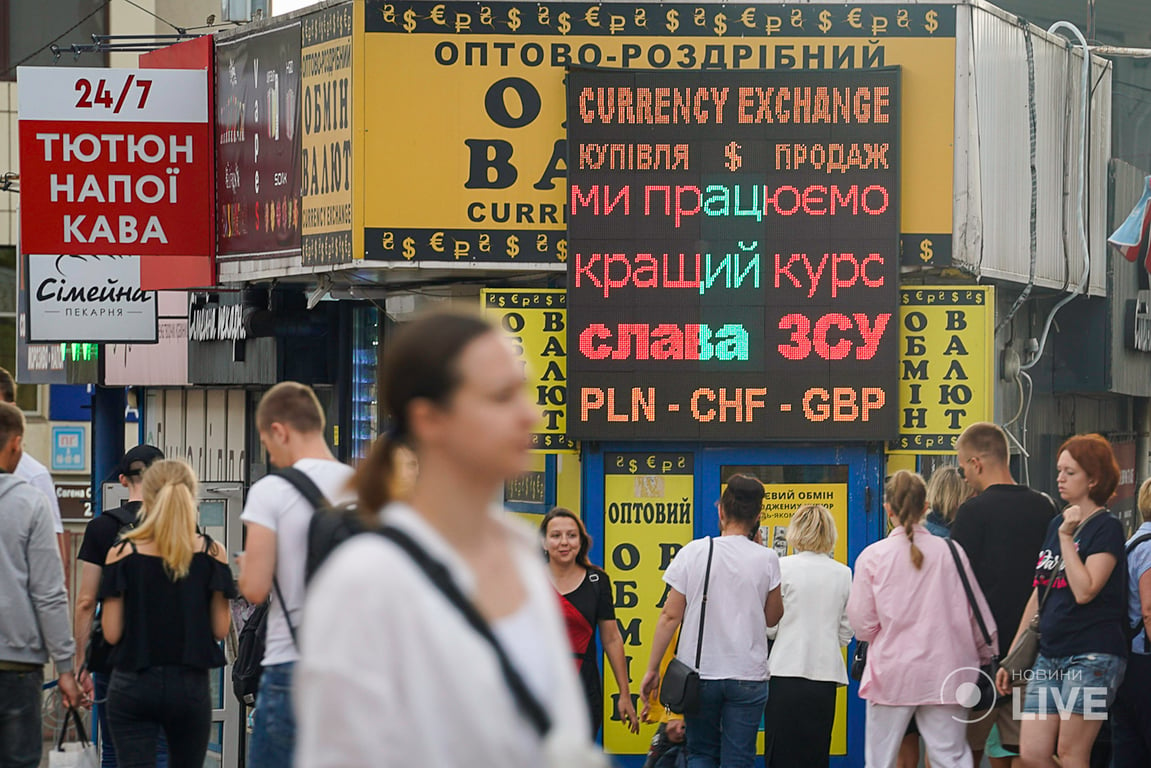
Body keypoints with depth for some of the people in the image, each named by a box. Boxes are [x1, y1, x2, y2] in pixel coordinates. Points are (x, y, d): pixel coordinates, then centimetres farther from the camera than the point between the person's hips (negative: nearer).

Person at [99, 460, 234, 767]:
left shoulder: (122, 554, -6)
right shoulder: (211, 554, -4)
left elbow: (112, 632, -5)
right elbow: (220, 629, -1)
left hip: (132, 684, -1)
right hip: (190, 684, 1)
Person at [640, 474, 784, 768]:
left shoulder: (693, 553, -3)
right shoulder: (766, 559, -4)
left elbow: (670, 616, -3)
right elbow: (772, 618, 9)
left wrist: (653, 668, 5)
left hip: (700, 671, 0)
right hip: (747, 675, 0)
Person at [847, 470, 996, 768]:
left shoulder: (872, 557, -5)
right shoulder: (951, 552, -1)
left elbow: (862, 623, -2)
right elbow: (977, 616, 5)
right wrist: (987, 656, 21)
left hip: (892, 674, -1)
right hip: (944, 674, 1)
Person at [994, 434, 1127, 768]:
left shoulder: (1106, 528, -7)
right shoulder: (1056, 524, 15)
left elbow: (1084, 591, -20)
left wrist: (1067, 537, -16)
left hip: (1092, 655, -7)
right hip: (1050, 654, 7)